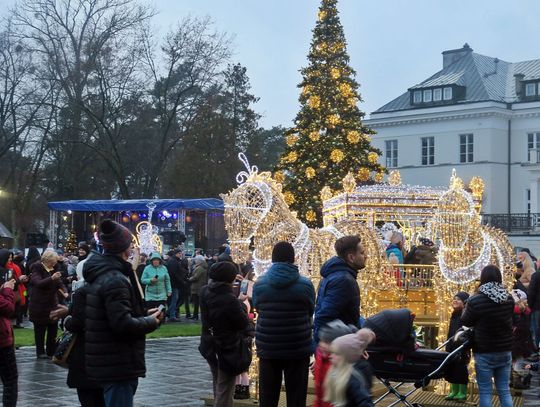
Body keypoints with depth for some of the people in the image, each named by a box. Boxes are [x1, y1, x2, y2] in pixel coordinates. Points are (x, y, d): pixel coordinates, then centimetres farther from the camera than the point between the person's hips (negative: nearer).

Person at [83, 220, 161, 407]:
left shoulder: (102, 274, 12)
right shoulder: (115, 280, -20)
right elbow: (123, 324, -26)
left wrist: (144, 315, 11)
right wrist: (150, 322, -10)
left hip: (109, 363, 11)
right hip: (118, 366, -10)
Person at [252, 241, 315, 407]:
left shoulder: (259, 284, -4)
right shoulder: (305, 285, -7)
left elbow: (257, 308, 5)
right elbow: (310, 312, 4)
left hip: (267, 349, 2)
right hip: (298, 350, -1)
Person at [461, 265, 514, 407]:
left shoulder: (475, 301, -17)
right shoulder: (509, 299, -3)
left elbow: (465, 322, -1)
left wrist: (467, 307, 14)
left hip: (484, 353, -4)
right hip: (505, 351, 4)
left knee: (485, 392, 3)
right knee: (504, 391, 11)